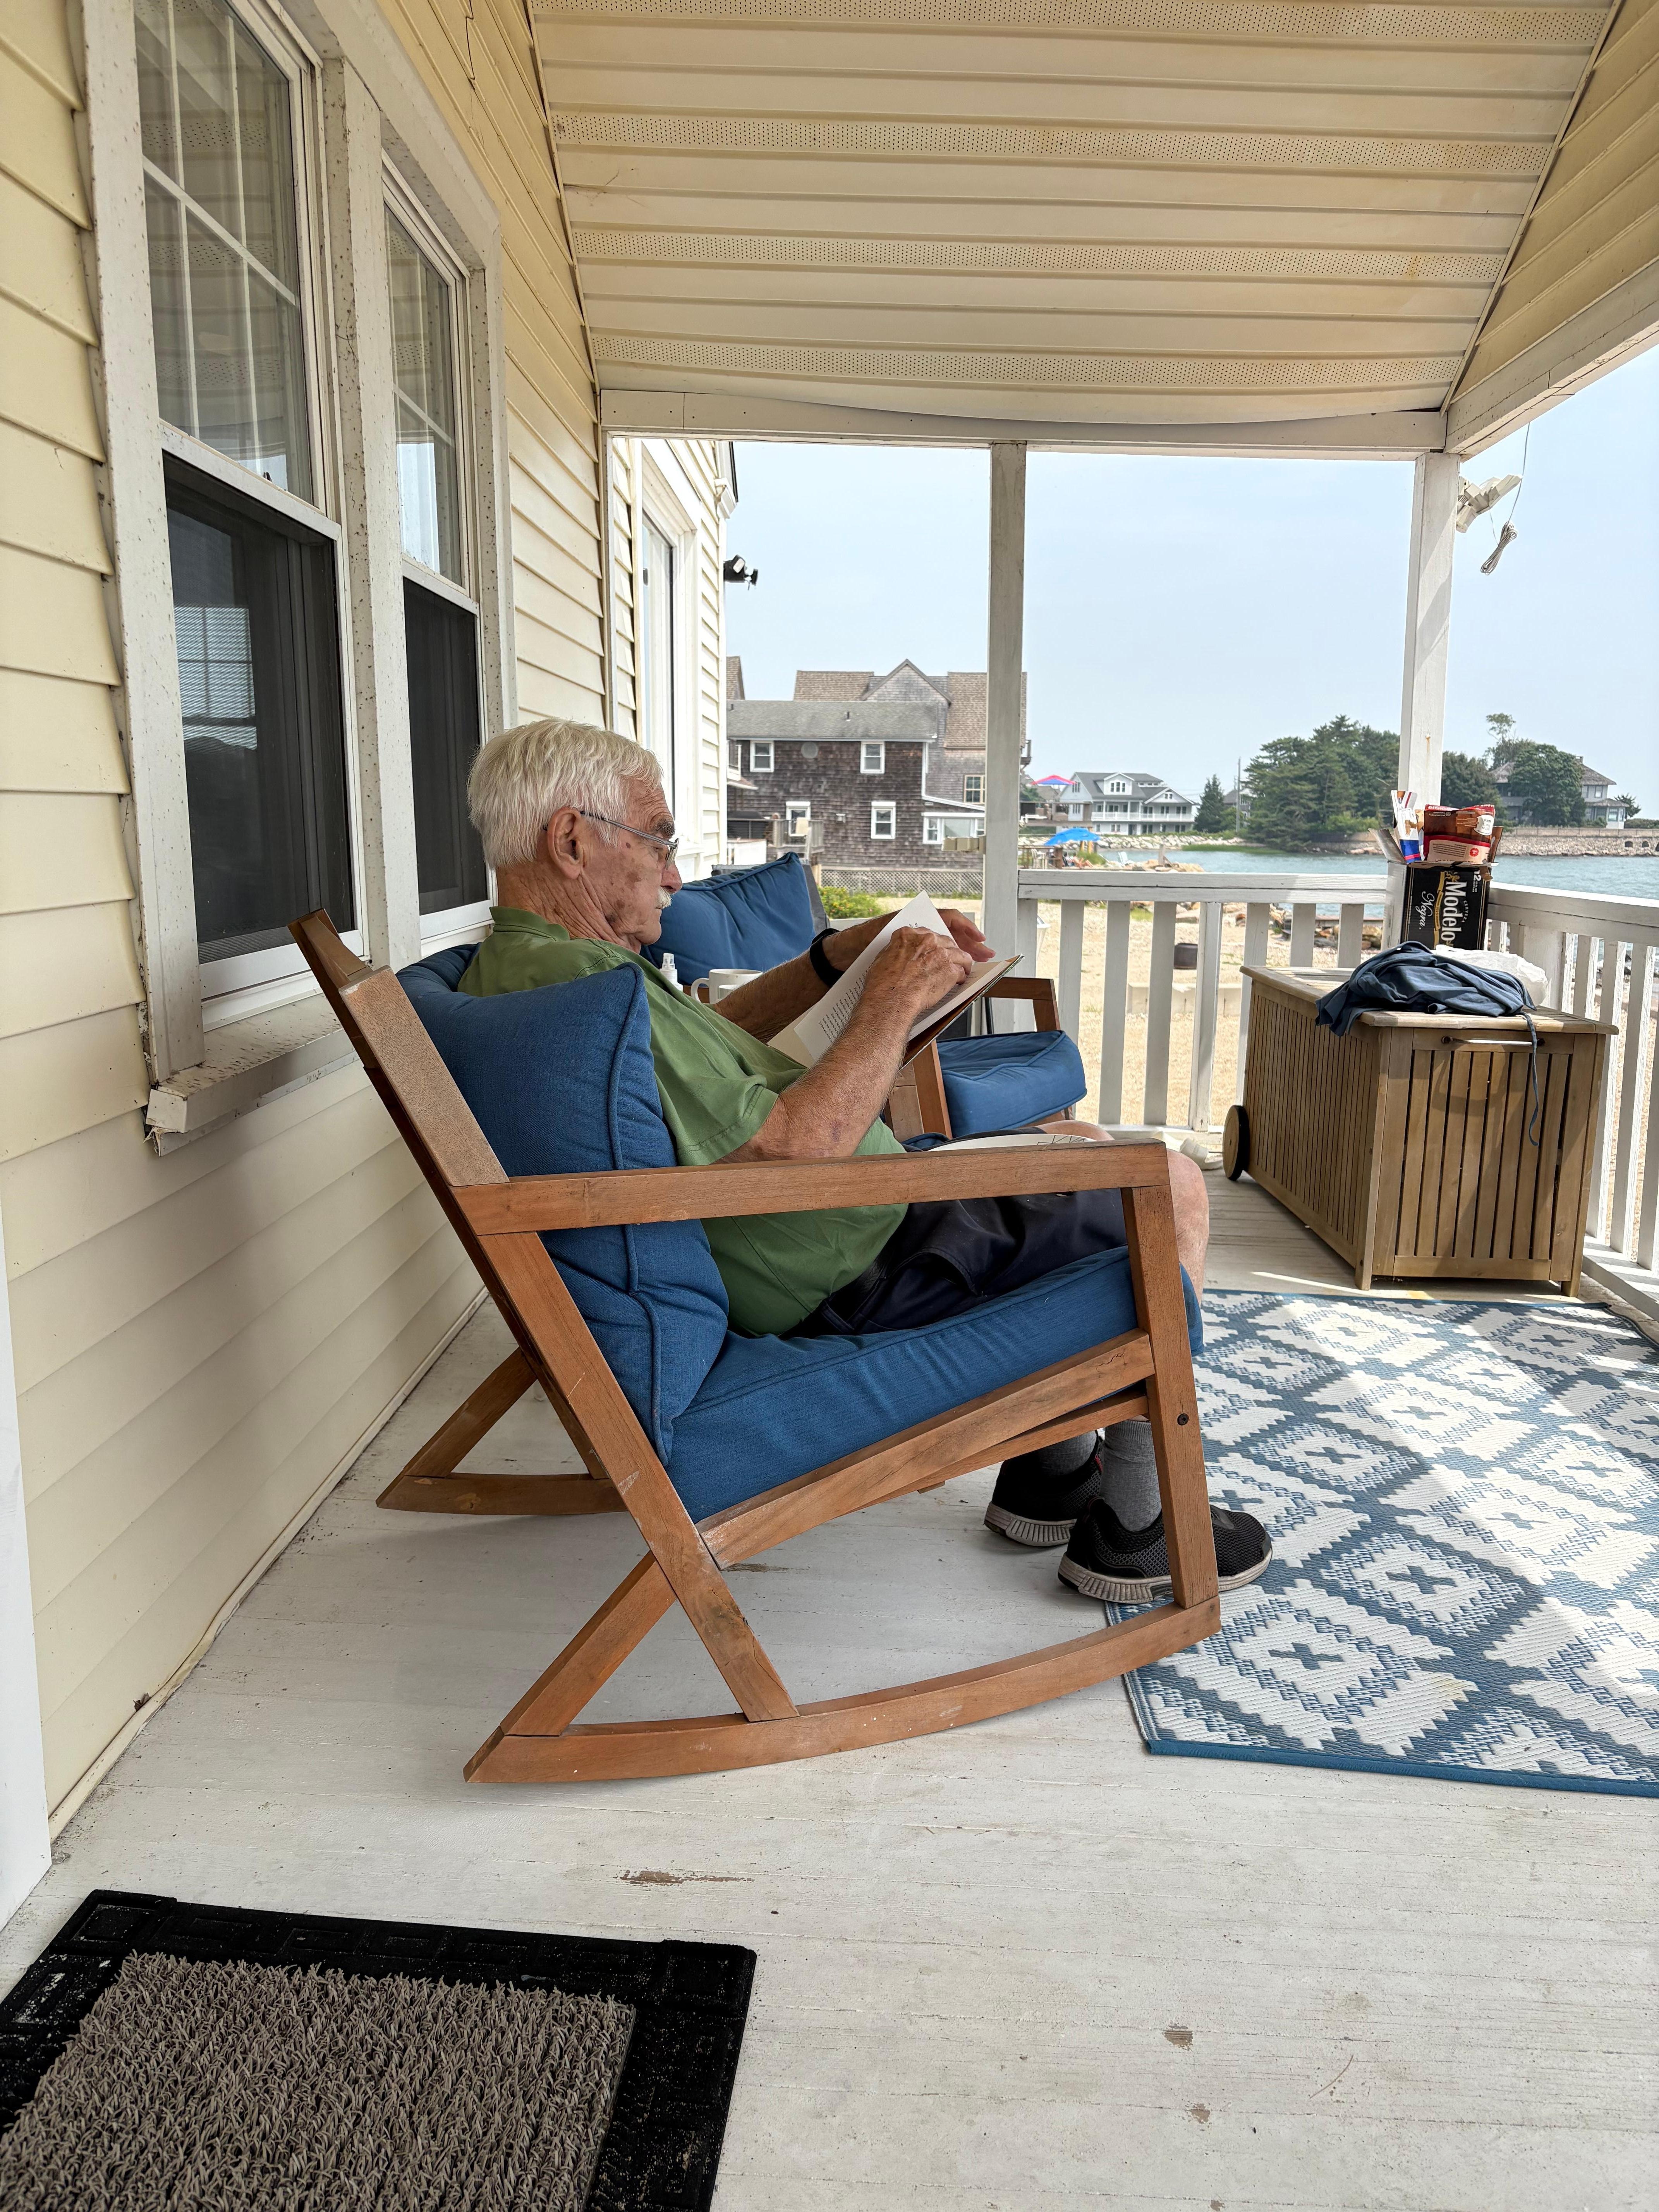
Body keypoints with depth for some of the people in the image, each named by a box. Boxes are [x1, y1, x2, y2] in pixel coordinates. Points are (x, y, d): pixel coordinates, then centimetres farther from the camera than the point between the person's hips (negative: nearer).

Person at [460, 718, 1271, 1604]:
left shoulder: (510, 967, 7)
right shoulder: (577, 978, -28)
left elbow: (710, 1039, 19)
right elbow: (793, 1156, -31)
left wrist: (843, 954, 10)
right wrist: (893, 1001, -18)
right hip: (856, 1276, -11)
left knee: (1080, 1144, 26)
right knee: (1171, 1184, 2)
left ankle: (1051, 1469, 27)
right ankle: (1133, 1526, 11)